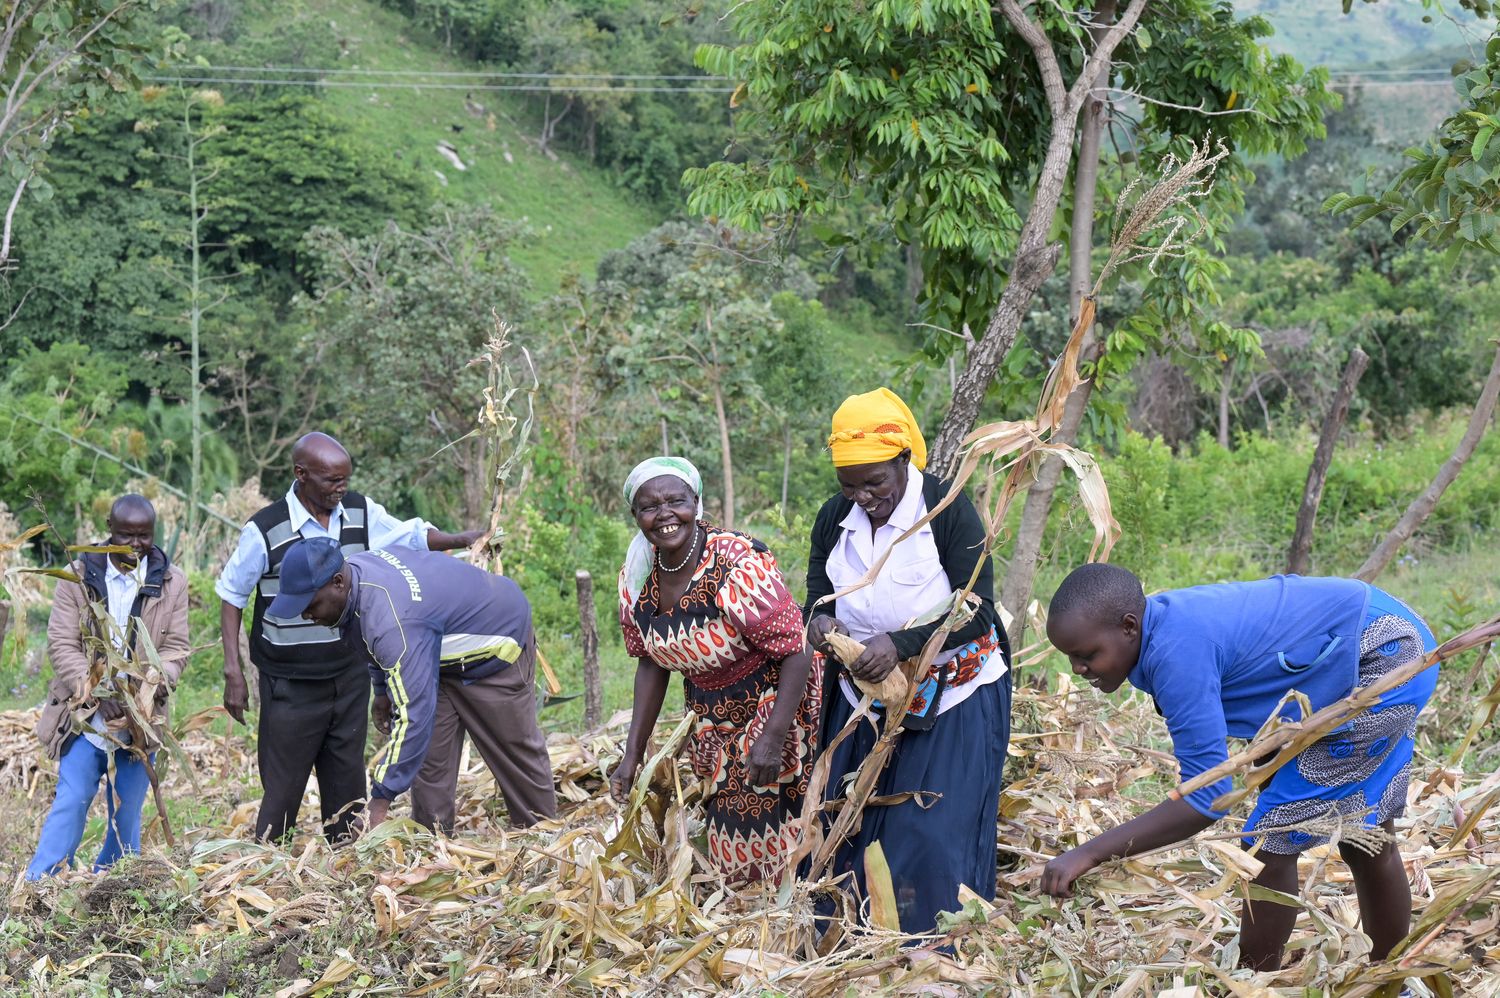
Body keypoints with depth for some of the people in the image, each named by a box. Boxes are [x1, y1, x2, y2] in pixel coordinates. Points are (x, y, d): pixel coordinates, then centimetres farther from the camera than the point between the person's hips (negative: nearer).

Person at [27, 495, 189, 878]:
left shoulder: (171, 582, 1)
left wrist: (152, 685, -19)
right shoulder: (79, 576, -3)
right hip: (84, 716, -2)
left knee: (127, 811, 8)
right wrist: (98, 695, -17)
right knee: (71, 803, -4)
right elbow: (61, 644, -6)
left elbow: (176, 648, 1)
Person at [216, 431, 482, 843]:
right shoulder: (266, 530, -14)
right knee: (283, 788, 1)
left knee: (347, 784, 12)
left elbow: (412, 535, 13)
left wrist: (461, 540, -6)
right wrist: (233, 673, -7)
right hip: (291, 684, -4)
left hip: (350, 676, 5)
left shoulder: (360, 513, -2)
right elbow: (231, 597, -4)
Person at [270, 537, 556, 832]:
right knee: (429, 758, 2)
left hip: (497, 650, -9)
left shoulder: (393, 623, -44)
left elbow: (413, 713, -46)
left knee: (517, 752, 7)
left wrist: (381, 799, -43)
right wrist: (382, 690, 12)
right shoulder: (353, 569, -17)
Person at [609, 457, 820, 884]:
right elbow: (651, 662, 5)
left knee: (768, 823, -6)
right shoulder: (636, 577, -7)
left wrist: (773, 737, -32)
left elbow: (796, 651, -26)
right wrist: (633, 752, 2)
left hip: (776, 702, -6)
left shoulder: (740, 566, -28)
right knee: (725, 823, 15)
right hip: (713, 718, 7)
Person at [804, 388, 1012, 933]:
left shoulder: (950, 509, -15)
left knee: (935, 838, -9)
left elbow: (976, 614, -18)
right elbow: (816, 596, 8)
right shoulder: (834, 517, 1)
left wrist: (901, 644, -32)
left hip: (951, 702, -5)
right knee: (852, 830, 3)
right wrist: (819, 619, -17)